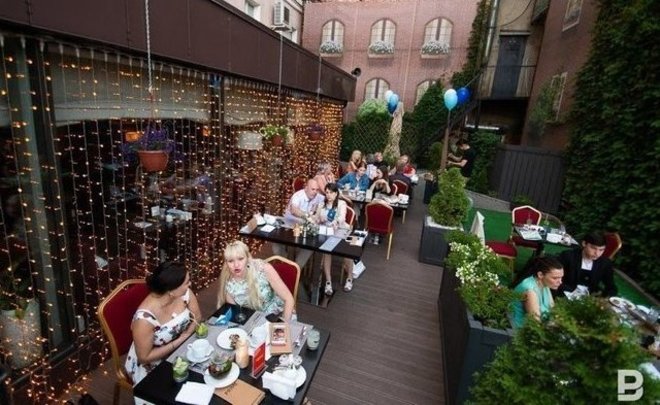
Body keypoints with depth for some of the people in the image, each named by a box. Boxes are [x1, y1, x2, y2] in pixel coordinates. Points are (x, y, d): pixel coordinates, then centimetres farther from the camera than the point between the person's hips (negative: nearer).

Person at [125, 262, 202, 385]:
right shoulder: (145, 318, -33)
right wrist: (180, 340, -21)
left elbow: (197, 317, -1)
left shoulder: (184, 293, -19)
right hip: (151, 366, -5)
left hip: (179, 351, 5)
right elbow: (144, 357, -20)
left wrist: (187, 334, -18)